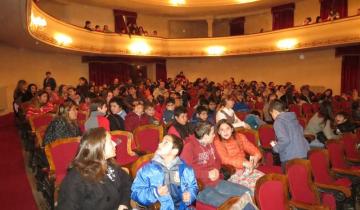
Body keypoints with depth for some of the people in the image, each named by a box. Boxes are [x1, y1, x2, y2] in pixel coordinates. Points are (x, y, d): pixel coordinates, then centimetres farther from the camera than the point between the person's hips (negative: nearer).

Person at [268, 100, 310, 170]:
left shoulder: (278, 122, -12)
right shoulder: (292, 117, 12)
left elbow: (285, 140, -23)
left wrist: (275, 147, -5)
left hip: (290, 158, -8)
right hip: (303, 153, 8)